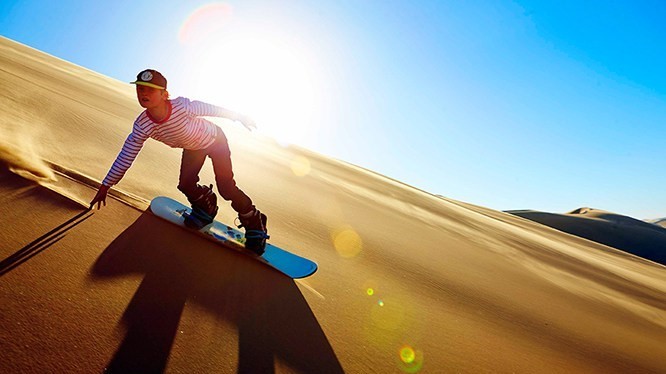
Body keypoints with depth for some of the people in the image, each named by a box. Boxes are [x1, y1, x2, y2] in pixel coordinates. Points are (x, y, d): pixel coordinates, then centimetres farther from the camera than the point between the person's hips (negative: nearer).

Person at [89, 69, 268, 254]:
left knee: (226, 187, -13)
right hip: (192, 147, 5)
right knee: (185, 185, -4)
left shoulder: (182, 105, -36)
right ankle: (206, 207, 31)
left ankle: (254, 221, 9)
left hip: (215, 139, -5)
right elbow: (126, 156, -16)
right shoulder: (142, 126, -23)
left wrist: (240, 117, -7)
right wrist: (105, 186, -11)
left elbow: (211, 109, -21)